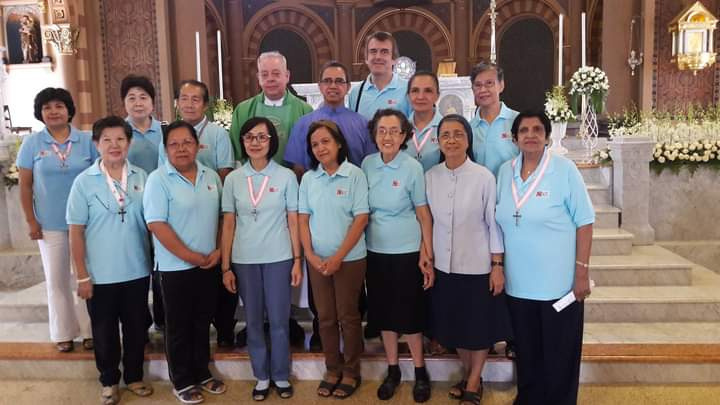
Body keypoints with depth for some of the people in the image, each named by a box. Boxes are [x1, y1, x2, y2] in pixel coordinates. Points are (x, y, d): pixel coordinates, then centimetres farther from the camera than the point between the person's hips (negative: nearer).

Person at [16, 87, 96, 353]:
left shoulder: (86, 141, -1)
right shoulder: (32, 144, 0)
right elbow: (25, 186, 2)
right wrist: (31, 221, -2)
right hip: (50, 224, 1)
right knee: (56, 279, 10)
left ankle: (89, 330, 21)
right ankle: (63, 333, 24)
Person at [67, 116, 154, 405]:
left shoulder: (141, 177, 0)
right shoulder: (84, 182, -8)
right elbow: (76, 232, -6)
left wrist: (155, 262, 6)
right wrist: (82, 276, -7)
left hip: (137, 271, 2)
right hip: (101, 275, -2)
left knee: (136, 328, 15)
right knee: (105, 332, 13)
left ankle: (134, 377, 35)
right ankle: (109, 381, 32)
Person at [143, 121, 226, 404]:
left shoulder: (211, 176, 5)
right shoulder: (158, 180, -11)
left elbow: (222, 217, 11)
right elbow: (157, 224, -17)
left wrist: (219, 250, -2)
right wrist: (192, 257, -16)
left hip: (209, 265, 5)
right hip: (176, 267, -5)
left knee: (202, 323, 17)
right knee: (179, 326, 9)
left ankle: (202, 374, 33)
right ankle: (182, 381, 25)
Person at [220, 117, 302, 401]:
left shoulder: (286, 176, -2)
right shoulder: (233, 179, 2)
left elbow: (293, 221, 1)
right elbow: (228, 225, 3)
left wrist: (298, 260, -3)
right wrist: (225, 266, 1)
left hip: (278, 258, -1)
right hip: (244, 260, 2)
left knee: (279, 320, 7)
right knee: (254, 321, 12)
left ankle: (281, 376, 25)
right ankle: (262, 377, 27)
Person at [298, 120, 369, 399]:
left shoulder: (354, 174, -8)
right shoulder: (308, 178, 3)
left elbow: (361, 219, -11)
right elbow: (303, 220, 4)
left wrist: (338, 257, -14)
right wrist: (310, 255, -8)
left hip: (349, 259, -3)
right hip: (317, 260, 4)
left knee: (348, 316, 7)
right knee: (326, 317, 11)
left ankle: (351, 372, 23)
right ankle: (332, 369, 27)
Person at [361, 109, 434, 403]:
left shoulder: (413, 167, -10)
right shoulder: (367, 164, 1)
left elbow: (424, 214, -7)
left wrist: (427, 256, -9)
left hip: (407, 251, -4)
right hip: (375, 250, 4)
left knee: (409, 312, 5)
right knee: (383, 311, 12)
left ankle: (420, 372, 24)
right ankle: (392, 369, 29)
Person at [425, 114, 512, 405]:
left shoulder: (484, 177, -12)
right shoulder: (430, 177, -2)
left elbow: (494, 224, -8)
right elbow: (428, 221, 4)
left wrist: (497, 266, -8)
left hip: (477, 267, -3)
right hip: (443, 266, 3)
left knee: (479, 327, 11)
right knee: (454, 326, 17)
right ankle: (467, 375, 39)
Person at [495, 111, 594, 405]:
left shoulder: (565, 170, -9)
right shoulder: (505, 171, 3)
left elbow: (584, 223, -9)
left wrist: (582, 273, -12)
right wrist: (498, 267, 9)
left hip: (559, 282, -4)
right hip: (518, 283, 4)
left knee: (560, 354, 9)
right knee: (526, 351, 18)